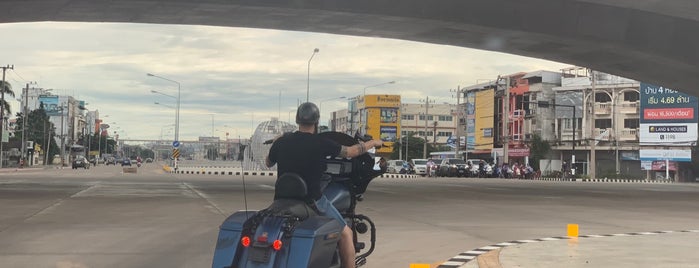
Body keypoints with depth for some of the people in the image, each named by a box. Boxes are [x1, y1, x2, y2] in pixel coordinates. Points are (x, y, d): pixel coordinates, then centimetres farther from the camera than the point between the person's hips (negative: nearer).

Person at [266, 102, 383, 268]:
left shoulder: (281, 142, -1)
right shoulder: (320, 143, -13)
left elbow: (269, 163, 18)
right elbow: (351, 152, -2)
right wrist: (373, 143, 16)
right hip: (312, 201, -5)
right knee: (345, 233, 8)